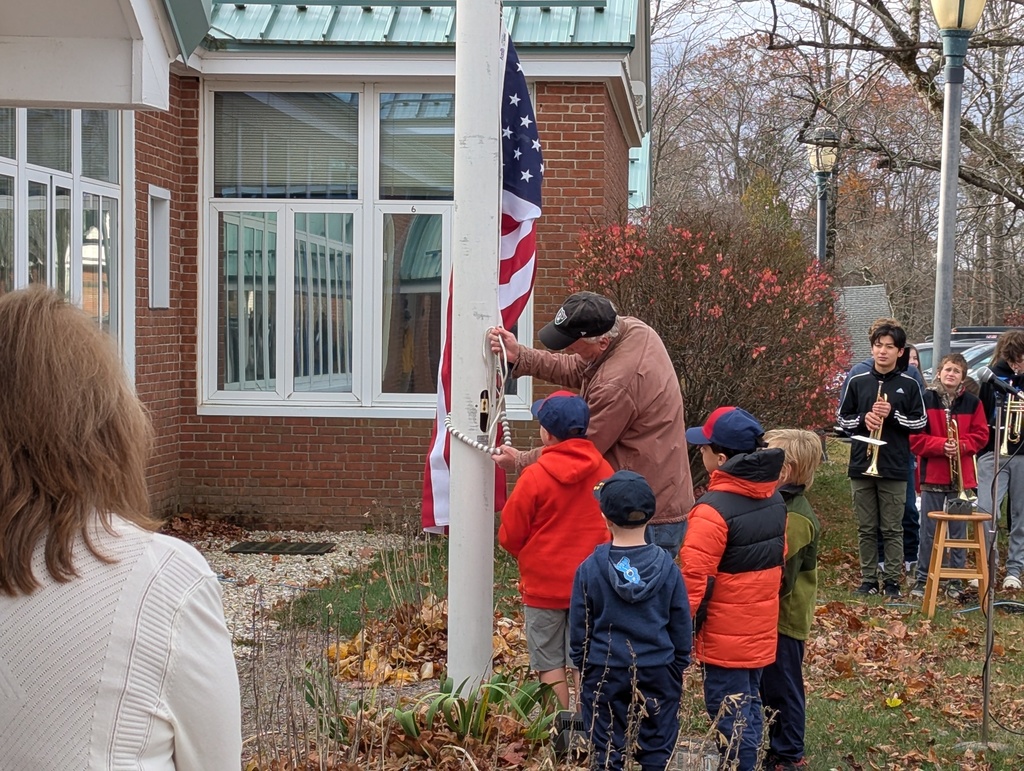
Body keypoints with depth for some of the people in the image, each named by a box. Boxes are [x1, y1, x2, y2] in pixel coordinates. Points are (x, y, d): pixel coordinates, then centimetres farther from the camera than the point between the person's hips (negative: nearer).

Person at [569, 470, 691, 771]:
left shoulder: (590, 569, -10)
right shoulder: (666, 566, -8)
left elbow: (579, 629, -1)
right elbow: (682, 625, 1)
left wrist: (583, 665, 13)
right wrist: (679, 666, 14)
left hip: (605, 673, -1)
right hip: (658, 671, 1)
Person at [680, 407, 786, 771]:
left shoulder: (713, 510, -23)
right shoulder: (775, 500, 2)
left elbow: (695, 579, -22)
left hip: (725, 636, -8)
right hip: (761, 632, 8)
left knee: (730, 717, 1)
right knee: (749, 706, 18)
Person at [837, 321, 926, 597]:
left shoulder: (909, 385, 1)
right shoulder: (857, 382, 5)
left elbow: (920, 422, 2)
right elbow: (843, 419, 9)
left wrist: (893, 415, -14)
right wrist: (863, 419, -10)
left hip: (894, 469, -2)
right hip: (861, 467, 2)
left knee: (892, 529, 2)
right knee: (866, 529, 7)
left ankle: (892, 581, 9)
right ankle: (868, 579, 14)